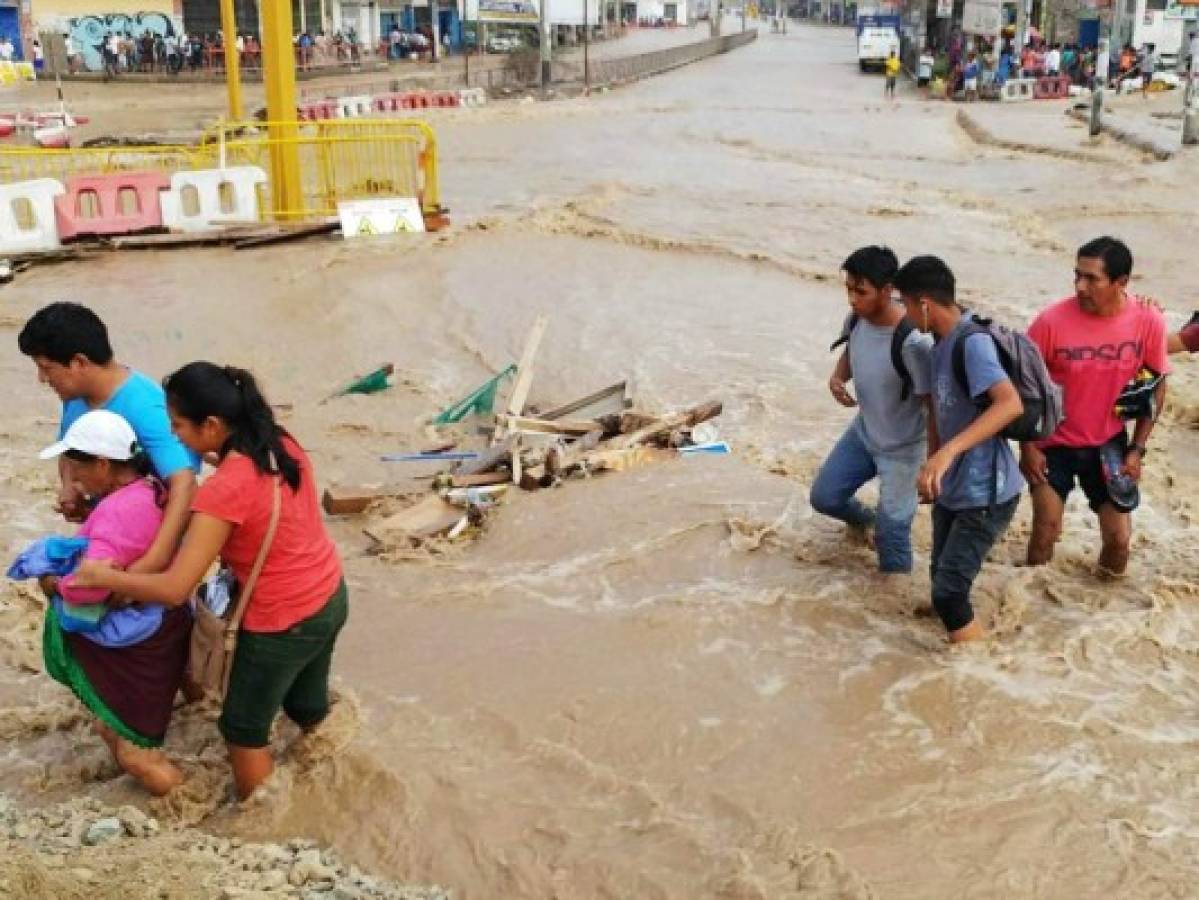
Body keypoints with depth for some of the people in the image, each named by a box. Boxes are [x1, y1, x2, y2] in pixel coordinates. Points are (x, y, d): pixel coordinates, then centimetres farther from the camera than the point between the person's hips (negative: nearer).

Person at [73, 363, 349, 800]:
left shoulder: (223, 492, -28)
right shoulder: (285, 446, -6)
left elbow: (175, 589, -28)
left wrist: (103, 577, -14)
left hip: (284, 625, -7)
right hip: (331, 598, 7)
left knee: (245, 728, 17)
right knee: (307, 706, 28)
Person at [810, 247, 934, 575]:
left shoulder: (913, 342, -34)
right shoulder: (856, 320, -12)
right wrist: (837, 377, -10)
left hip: (901, 449, -7)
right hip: (862, 432, 7)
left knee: (891, 530, 1)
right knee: (824, 497, 15)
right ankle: (866, 519, 47)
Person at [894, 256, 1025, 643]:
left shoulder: (972, 342, -22)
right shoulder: (941, 343, 8)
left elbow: (1011, 404, -36)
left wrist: (948, 451, -45)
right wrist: (933, 469, 22)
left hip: (985, 492, -10)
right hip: (952, 488, 10)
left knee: (948, 593, -11)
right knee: (943, 581, 19)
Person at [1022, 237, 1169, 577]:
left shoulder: (1148, 320, -15)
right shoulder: (1051, 322, -21)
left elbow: (1156, 385, 0)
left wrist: (1137, 448, -2)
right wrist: (1027, 446, -10)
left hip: (1109, 443, 2)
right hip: (1054, 444, -2)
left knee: (1119, 539, 5)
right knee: (1046, 534, -2)